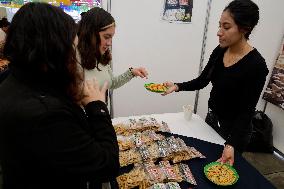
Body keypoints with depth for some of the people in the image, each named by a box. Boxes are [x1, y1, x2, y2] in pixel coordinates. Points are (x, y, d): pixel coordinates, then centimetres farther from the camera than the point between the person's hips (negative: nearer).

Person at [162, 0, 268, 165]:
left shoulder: (256, 65, -24)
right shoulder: (219, 51, -6)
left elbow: (246, 111, -22)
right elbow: (202, 81, 1)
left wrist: (231, 145, -29)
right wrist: (177, 86, -14)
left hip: (235, 129, -6)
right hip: (212, 119, 6)